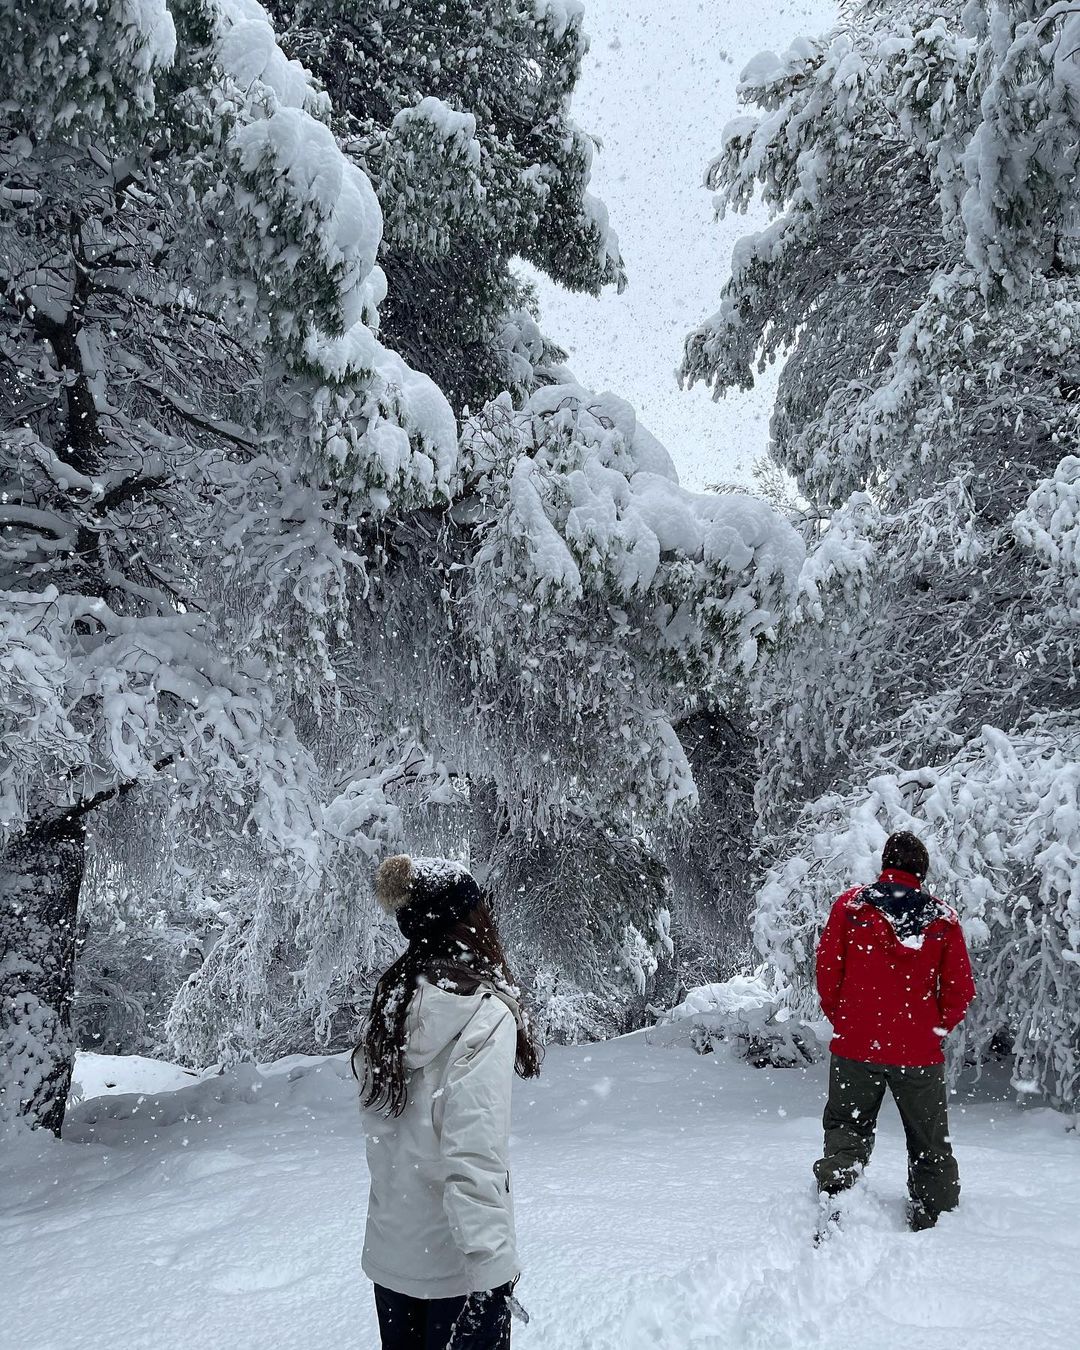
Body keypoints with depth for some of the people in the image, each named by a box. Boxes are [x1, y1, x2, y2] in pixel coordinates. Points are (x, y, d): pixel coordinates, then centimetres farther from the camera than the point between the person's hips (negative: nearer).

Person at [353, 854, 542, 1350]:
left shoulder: (391, 1003, -1)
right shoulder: (484, 1015, -20)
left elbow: (379, 1122, 5)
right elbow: (474, 1152, -24)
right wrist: (487, 1257, -21)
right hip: (455, 1264, -6)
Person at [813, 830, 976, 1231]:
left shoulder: (850, 904, -3)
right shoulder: (944, 919, -1)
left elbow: (827, 972, -3)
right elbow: (961, 991, 1)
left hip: (855, 1045, 0)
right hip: (920, 1052, 1)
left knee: (847, 1127, 13)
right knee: (930, 1144, 17)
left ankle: (835, 1182, -11)